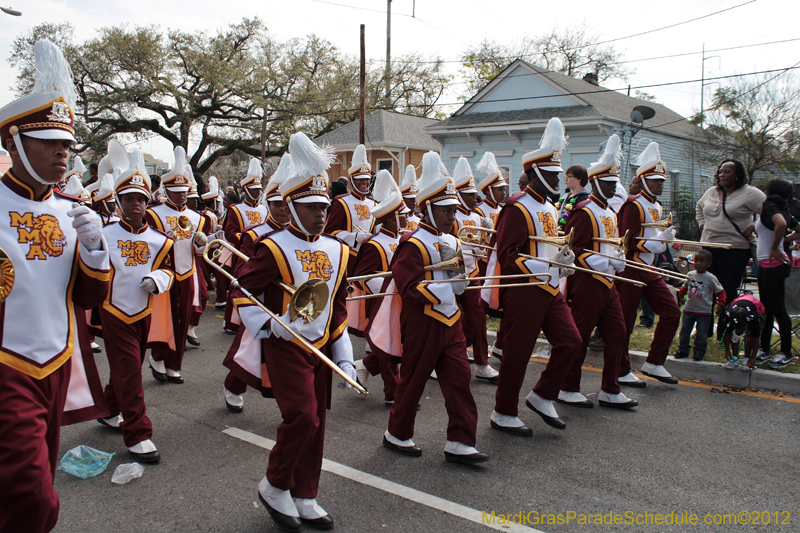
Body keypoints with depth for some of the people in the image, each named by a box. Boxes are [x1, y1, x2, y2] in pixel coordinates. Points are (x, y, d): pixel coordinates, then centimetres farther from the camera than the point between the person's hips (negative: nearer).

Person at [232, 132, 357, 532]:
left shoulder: (337, 252, 8)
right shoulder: (275, 248, -10)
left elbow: (339, 309, 12)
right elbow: (241, 291, -7)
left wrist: (344, 358, 8)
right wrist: (267, 326, -18)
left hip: (321, 348, 6)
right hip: (285, 348, -6)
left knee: (314, 425, 11)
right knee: (302, 417, -13)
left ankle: (304, 499, 26)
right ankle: (274, 487, 12)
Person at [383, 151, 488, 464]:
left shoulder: (450, 241, 13)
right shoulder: (413, 244, -14)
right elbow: (408, 288, -20)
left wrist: (460, 278, -2)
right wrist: (443, 288, -27)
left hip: (450, 320, 8)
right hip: (422, 323, -8)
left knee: (459, 378, 4)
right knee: (413, 380, 6)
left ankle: (459, 443, 12)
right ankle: (397, 435, 26)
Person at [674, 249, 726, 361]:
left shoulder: (710, 278, -7)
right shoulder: (690, 274, 3)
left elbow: (721, 292, -1)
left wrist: (720, 304, -9)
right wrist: (681, 294, 8)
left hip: (704, 312, -3)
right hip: (688, 309, 3)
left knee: (701, 334, 4)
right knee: (684, 331, 7)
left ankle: (699, 351, 17)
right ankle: (683, 349, 19)